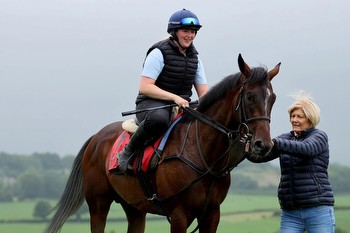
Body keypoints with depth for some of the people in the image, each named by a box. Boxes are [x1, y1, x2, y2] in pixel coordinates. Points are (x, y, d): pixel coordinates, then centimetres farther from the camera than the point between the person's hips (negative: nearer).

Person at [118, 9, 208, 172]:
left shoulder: (194, 57, 13)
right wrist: (174, 97, -26)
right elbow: (145, 87, -17)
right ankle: (128, 152, -21)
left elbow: (204, 92, 12)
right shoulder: (159, 53, -9)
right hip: (151, 103, -7)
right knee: (158, 118, -43)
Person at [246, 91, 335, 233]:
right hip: (290, 213, 4)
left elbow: (306, 148, -24)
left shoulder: (319, 136, 0)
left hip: (318, 209, -4)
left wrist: (275, 143, -37)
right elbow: (259, 156, 2)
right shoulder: (286, 139, 13)